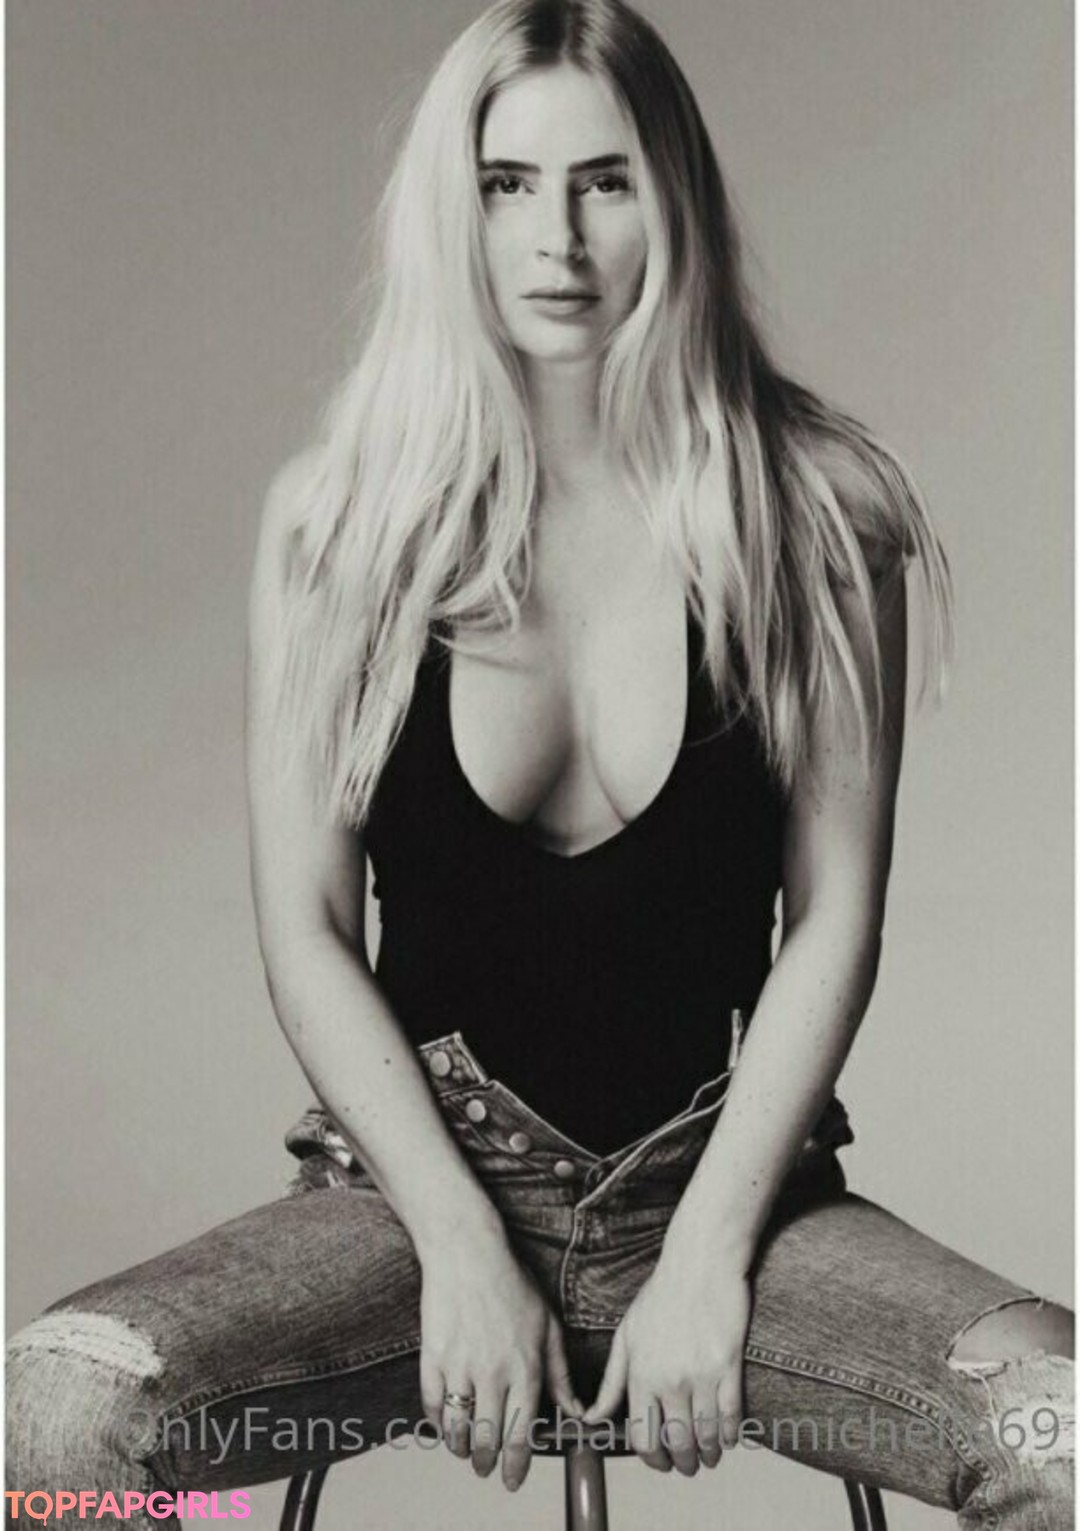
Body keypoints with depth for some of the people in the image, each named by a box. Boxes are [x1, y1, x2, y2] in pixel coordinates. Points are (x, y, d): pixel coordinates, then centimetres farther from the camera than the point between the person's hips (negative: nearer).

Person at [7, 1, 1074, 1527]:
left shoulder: (814, 516, -2)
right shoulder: (342, 522, -1)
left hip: (723, 1179, 1)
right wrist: (463, 1250, -8)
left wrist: (706, 1258, -9)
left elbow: (835, 920, -2)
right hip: (421, 1175, 0)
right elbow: (307, 931, -1)